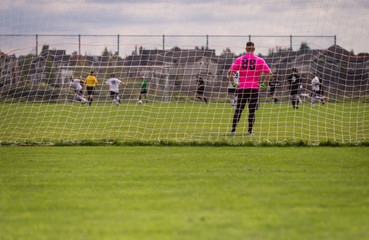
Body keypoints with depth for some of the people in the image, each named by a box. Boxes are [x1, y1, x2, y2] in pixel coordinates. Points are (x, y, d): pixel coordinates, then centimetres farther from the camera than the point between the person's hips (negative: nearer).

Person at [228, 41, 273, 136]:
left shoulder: (239, 59, 4)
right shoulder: (259, 60, 2)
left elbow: (230, 72, -3)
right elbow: (269, 73, -4)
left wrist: (234, 84, 3)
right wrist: (263, 85, 1)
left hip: (242, 88, 1)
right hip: (254, 88, -1)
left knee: (238, 110, 6)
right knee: (252, 111, 4)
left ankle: (233, 129, -1)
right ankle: (250, 131, 1)